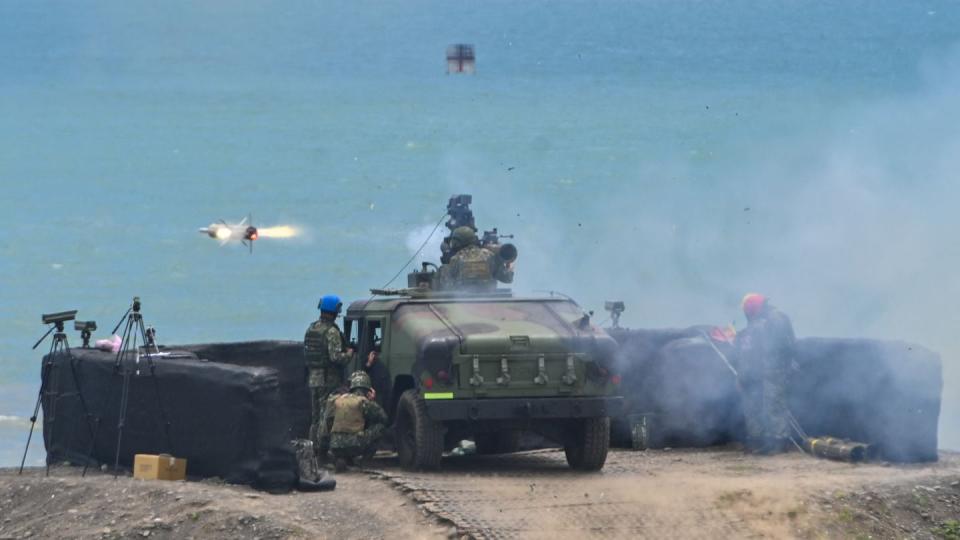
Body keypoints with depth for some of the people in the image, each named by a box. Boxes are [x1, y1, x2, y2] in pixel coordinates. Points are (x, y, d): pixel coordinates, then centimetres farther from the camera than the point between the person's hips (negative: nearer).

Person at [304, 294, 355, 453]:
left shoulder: (311, 329, 11)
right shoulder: (331, 332, -15)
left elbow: (305, 354, 15)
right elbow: (336, 357, -21)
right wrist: (349, 354, -4)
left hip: (313, 379, 8)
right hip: (329, 380, -8)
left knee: (315, 418, 14)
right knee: (326, 417, -6)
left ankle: (313, 447, 18)